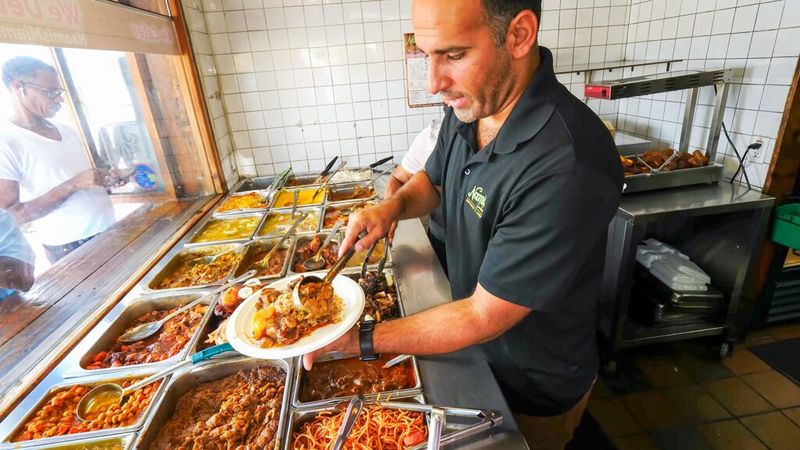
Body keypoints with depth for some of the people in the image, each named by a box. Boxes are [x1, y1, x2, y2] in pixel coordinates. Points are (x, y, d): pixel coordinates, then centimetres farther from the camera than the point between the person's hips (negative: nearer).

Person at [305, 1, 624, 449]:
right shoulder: (471, 106, -12)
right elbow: (433, 180, 6)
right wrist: (394, 205, -15)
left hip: (539, 389, -6)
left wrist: (361, 339, -23)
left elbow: (484, 317, -30)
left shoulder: (567, 168, -37)